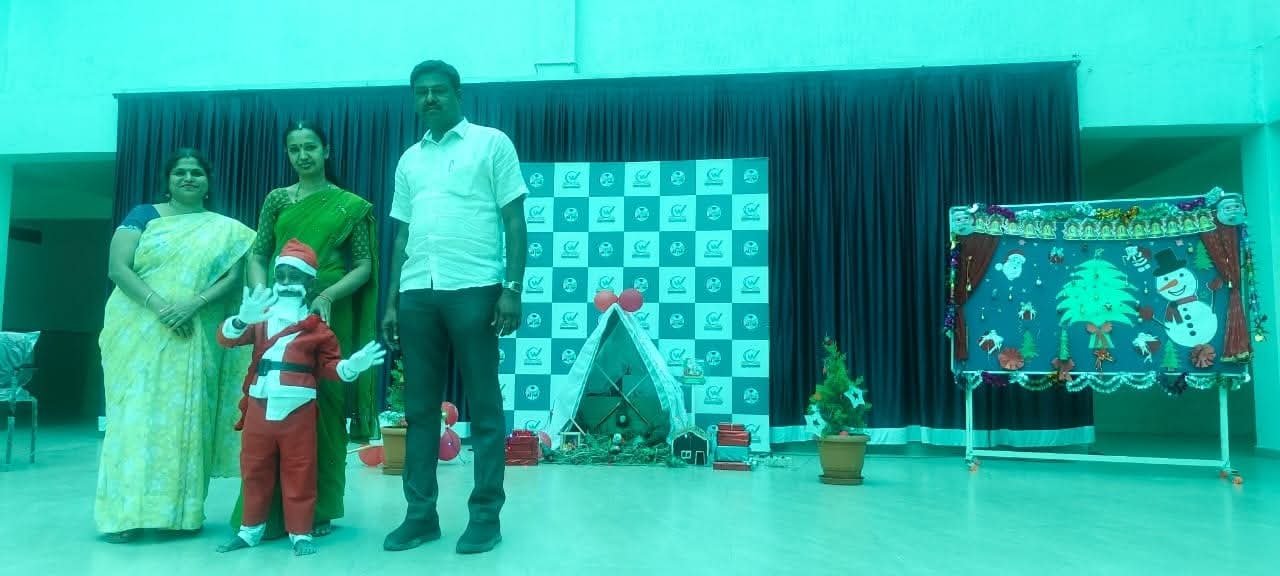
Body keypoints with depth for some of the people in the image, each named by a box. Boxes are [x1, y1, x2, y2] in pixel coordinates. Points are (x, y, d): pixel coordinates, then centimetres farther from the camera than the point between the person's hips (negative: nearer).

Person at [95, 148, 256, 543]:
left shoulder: (225, 230, 11)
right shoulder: (144, 215, 8)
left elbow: (233, 278, -1)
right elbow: (117, 267, -3)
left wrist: (193, 304, -18)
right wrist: (158, 304, -17)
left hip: (194, 342, 1)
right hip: (140, 334, -1)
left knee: (186, 419, 1)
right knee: (137, 415, -5)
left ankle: (182, 510, 7)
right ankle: (126, 512, -2)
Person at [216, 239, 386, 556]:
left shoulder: (317, 326, 3)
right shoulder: (260, 319, 7)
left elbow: (329, 366, 5)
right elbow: (225, 337, -7)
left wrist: (352, 366, -16)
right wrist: (242, 320, -29)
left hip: (297, 410, -2)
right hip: (259, 408, 3)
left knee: (299, 473, 3)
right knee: (254, 470, 13)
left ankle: (300, 533, 13)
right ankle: (251, 529, 28)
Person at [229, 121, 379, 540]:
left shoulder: (350, 205, 4)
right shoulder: (277, 199, 11)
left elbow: (364, 266, 0)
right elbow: (257, 256, 8)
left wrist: (328, 294, -16)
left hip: (329, 318, -2)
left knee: (325, 410, 2)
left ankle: (320, 510, 12)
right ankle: (267, 510, 10)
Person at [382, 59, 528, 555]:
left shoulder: (491, 143, 5)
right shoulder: (410, 159, 20)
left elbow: (514, 222, 0)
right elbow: (403, 236, 21)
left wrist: (512, 289, -9)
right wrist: (391, 301, 14)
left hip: (474, 289, -5)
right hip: (417, 293, 5)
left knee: (484, 406, 0)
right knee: (420, 407, 8)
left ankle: (486, 514, 9)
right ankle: (420, 513, 17)